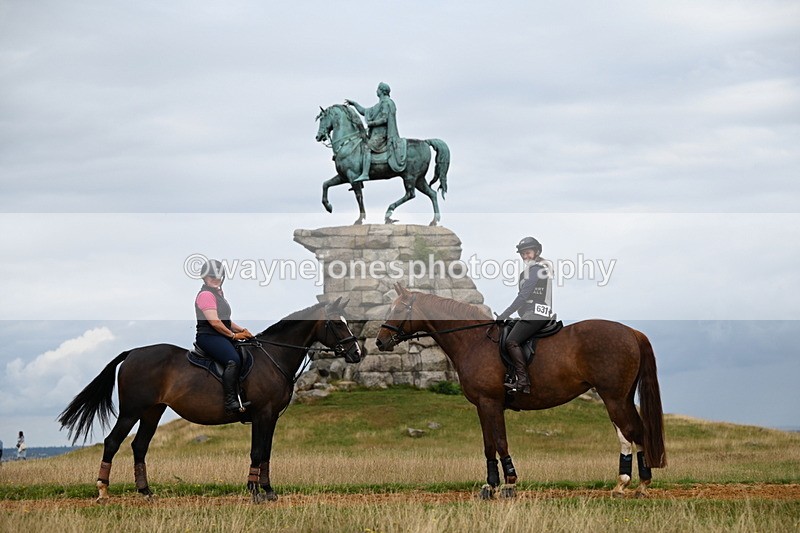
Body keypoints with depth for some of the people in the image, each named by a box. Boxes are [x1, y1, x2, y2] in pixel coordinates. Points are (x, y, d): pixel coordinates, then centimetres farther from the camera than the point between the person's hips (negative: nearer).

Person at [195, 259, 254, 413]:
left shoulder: (218, 294, 25)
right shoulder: (206, 294, -7)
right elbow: (214, 321, -16)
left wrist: (241, 330, 10)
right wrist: (233, 335, -9)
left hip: (221, 336, 10)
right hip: (208, 336, -10)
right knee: (233, 360, -31)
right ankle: (230, 403, -32)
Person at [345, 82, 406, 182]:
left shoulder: (386, 103, -7)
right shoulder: (380, 105, 24)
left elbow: (384, 119, -18)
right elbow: (365, 112, 31)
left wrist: (371, 123, -11)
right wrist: (354, 104, 29)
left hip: (381, 133, -11)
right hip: (376, 133, 11)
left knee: (367, 148, -27)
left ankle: (365, 174, -39)